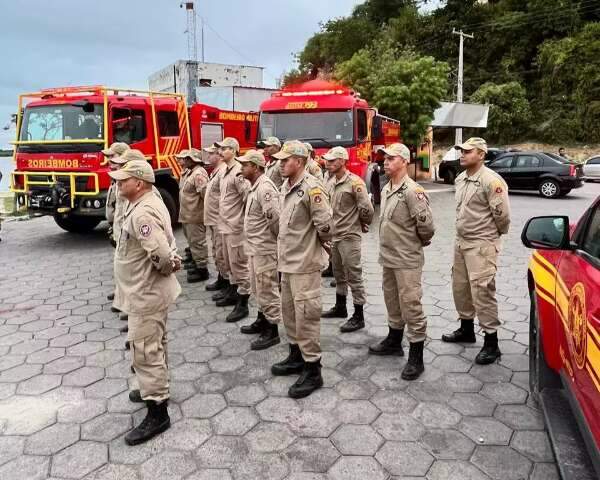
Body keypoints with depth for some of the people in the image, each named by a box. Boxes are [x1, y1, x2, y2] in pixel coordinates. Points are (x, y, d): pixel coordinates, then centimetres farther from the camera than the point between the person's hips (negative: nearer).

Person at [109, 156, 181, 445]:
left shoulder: (142, 213, -25)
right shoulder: (149, 204, 8)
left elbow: (161, 254, -33)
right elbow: (166, 246, 17)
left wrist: (167, 268, -15)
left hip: (146, 293, -11)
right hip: (151, 291, 11)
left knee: (146, 352, -2)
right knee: (155, 345, 23)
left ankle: (157, 412, 8)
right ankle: (155, 388, 41)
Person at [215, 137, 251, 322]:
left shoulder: (238, 172, -17)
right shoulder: (225, 171, 13)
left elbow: (249, 196, -23)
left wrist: (242, 216, -14)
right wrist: (224, 217, 16)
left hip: (236, 226, -10)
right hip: (225, 225, 10)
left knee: (239, 264, -4)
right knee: (230, 263, 20)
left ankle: (242, 304, 3)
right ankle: (233, 293, 34)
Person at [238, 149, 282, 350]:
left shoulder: (265, 187, -20)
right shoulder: (255, 187, 12)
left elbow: (274, 218, -26)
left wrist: (279, 240, -13)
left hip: (264, 248, -10)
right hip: (255, 247, 10)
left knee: (267, 289, -2)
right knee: (258, 288, 20)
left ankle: (272, 331, 8)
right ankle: (262, 321, 35)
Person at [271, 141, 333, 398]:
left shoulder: (311, 187, -18)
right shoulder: (286, 187, 10)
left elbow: (325, 224, -20)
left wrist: (323, 244, -4)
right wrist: (285, 245, 15)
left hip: (305, 263, -9)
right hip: (287, 261, 9)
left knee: (306, 315, -3)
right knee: (289, 311, 19)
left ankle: (313, 370, 9)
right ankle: (297, 356, 35)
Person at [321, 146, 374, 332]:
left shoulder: (354, 182, -17)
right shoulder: (330, 182, 8)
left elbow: (367, 209, -18)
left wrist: (363, 224, -2)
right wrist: (329, 228, 12)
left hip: (349, 236, -8)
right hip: (333, 235, 8)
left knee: (354, 276, -2)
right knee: (338, 273, 20)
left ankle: (358, 316, 7)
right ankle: (340, 307, 35)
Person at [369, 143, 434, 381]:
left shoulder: (412, 190, -18)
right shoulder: (386, 189, 10)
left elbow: (426, 223, -21)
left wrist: (422, 242, -4)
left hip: (407, 260, -9)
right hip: (388, 257, 9)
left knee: (411, 306, -3)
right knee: (392, 301, 21)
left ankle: (416, 358, 6)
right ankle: (394, 341, 39)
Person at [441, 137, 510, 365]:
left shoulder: (491, 181, -18)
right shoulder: (460, 179, 9)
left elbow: (502, 214, -16)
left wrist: (496, 233, 1)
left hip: (482, 245, -9)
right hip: (460, 241, 9)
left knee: (482, 292, -7)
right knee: (460, 288, 17)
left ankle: (491, 343, 5)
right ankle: (466, 329, 35)